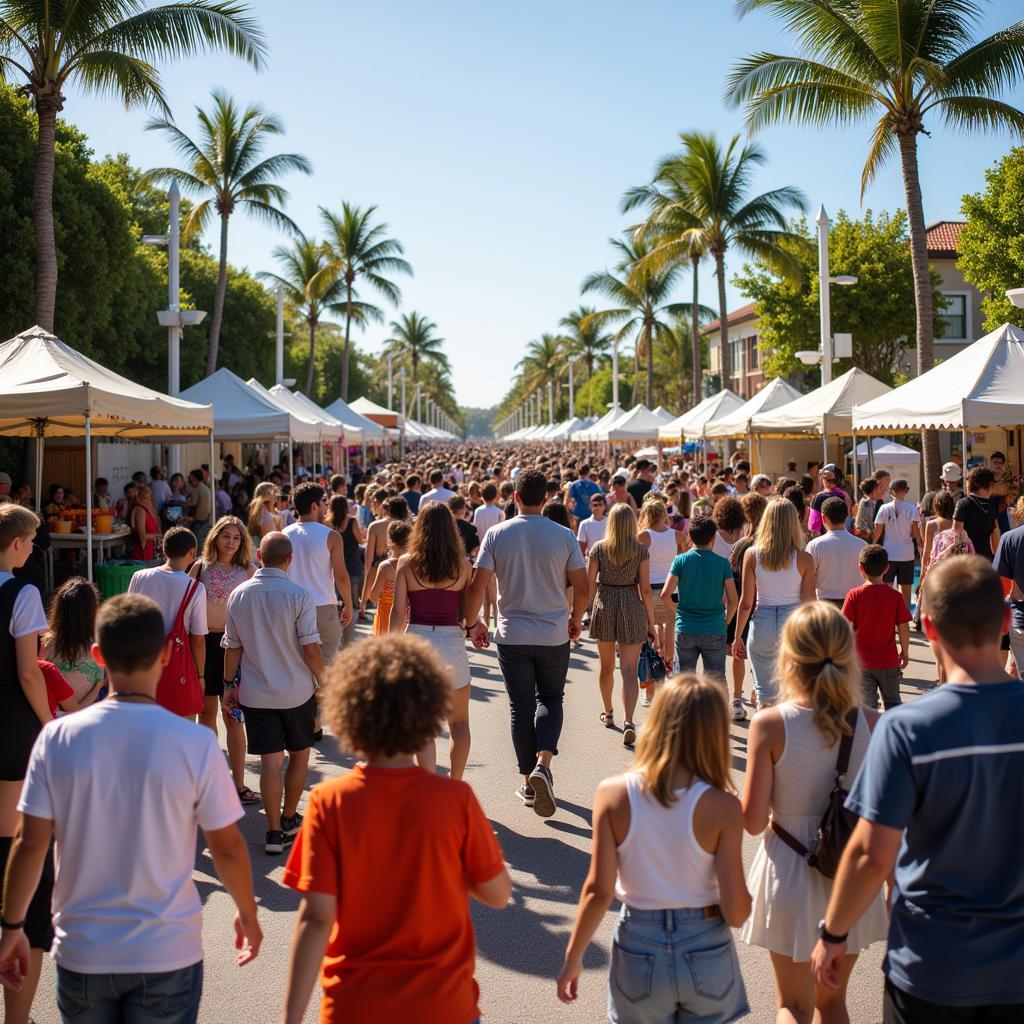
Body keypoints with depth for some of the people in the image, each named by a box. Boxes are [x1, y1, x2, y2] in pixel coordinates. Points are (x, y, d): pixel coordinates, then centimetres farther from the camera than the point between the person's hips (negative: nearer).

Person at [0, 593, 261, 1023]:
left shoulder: (58, 738, -10)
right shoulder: (196, 743, -14)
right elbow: (227, 846, -6)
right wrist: (247, 913, 11)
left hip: (82, 952, 2)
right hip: (167, 954, -2)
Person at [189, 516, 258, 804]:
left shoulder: (247, 571, 3)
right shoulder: (201, 567, 4)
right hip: (204, 642, 1)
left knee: (233, 716, 1)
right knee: (206, 712, 11)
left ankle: (238, 783, 7)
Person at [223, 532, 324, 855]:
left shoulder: (239, 595, -2)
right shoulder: (299, 595, -13)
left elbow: (233, 646, 3)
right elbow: (311, 648, -14)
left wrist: (229, 685, 13)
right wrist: (323, 682, 0)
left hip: (255, 693, 2)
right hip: (297, 692, -2)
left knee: (270, 762, 4)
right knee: (299, 755, 18)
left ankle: (274, 831, 4)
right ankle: (289, 819, 30)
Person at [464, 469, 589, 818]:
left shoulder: (497, 534, -7)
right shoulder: (564, 536, -5)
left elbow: (478, 585, -8)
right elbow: (582, 586, -3)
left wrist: (472, 622, 8)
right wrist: (576, 618, 16)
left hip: (512, 635, 0)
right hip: (554, 635, 0)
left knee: (521, 707, 10)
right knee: (551, 699, 16)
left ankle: (529, 782, 16)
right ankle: (543, 764, -7)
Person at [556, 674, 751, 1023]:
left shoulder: (614, 793, -14)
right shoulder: (722, 807, -17)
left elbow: (598, 890, -12)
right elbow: (736, 912, -15)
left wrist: (573, 957, 1)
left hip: (639, 951, 1)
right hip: (705, 953, -1)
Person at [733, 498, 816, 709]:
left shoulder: (752, 555, -4)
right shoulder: (804, 559, -6)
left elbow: (746, 602, -2)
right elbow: (809, 603, -5)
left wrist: (738, 637, 8)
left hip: (762, 626, 1)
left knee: (764, 694, 11)